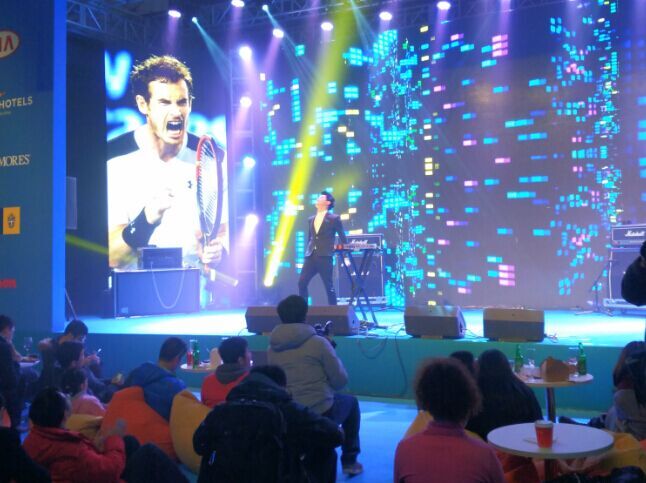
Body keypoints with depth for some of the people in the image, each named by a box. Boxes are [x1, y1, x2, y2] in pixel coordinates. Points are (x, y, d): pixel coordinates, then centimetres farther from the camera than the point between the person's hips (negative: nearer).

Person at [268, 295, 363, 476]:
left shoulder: (272, 348, -1)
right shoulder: (318, 342, -14)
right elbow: (340, 380, -8)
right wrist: (332, 356, 10)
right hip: (322, 413, -5)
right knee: (351, 402, 28)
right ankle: (349, 461, 29)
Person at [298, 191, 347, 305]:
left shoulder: (334, 218, 2)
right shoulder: (311, 219, 18)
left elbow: (342, 237, 3)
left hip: (324, 256, -5)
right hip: (310, 256, 5)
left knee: (329, 286, -2)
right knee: (301, 283, -3)